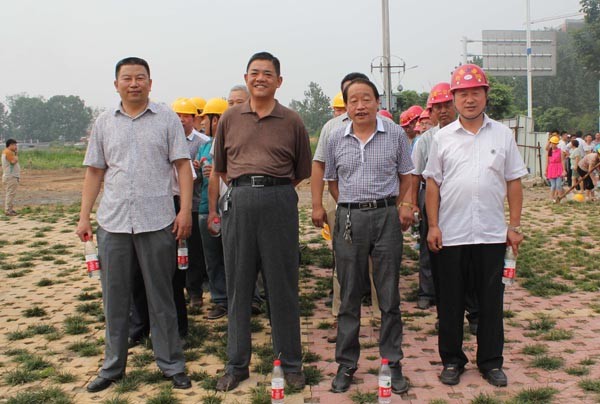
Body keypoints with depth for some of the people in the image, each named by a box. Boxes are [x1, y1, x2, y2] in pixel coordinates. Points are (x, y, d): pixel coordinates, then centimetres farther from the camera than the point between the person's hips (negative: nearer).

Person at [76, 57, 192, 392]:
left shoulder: (167, 119, 3)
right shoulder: (104, 123, 12)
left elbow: (183, 166, -1)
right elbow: (95, 172, 13)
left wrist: (186, 210, -10)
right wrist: (84, 216, 7)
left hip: (157, 222, -3)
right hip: (113, 222, 3)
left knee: (161, 297, 6)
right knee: (115, 297, 10)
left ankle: (172, 365, 18)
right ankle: (113, 366, 24)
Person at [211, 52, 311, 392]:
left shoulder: (292, 121, 7)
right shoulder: (230, 118, 11)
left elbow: (303, 170, 14)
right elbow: (221, 167, 19)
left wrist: (274, 186, 11)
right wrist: (245, 185, 13)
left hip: (280, 202, -1)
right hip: (239, 202, 2)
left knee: (283, 285, 4)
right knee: (238, 285, 7)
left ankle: (291, 362, 18)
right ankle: (237, 364, 19)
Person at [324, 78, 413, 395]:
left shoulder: (395, 135, 3)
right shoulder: (336, 139, 7)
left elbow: (406, 177, 9)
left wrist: (405, 206, -7)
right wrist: (352, 207, 3)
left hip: (386, 217, -1)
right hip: (348, 220, 1)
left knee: (389, 297, 6)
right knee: (349, 296, 8)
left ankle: (392, 364, 18)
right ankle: (346, 364, 20)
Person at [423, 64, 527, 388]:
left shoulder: (502, 134, 6)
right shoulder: (442, 137, 4)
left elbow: (514, 182, 7)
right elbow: (433, 184, 4)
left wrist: (515, 226, 1)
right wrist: (433, 226, -3)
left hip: (492, 234, 1)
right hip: (450, 235, 0)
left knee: (491, 300, 9)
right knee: (450, 301, 8)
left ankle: (491, 361, 25)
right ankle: (452, 360, 23)